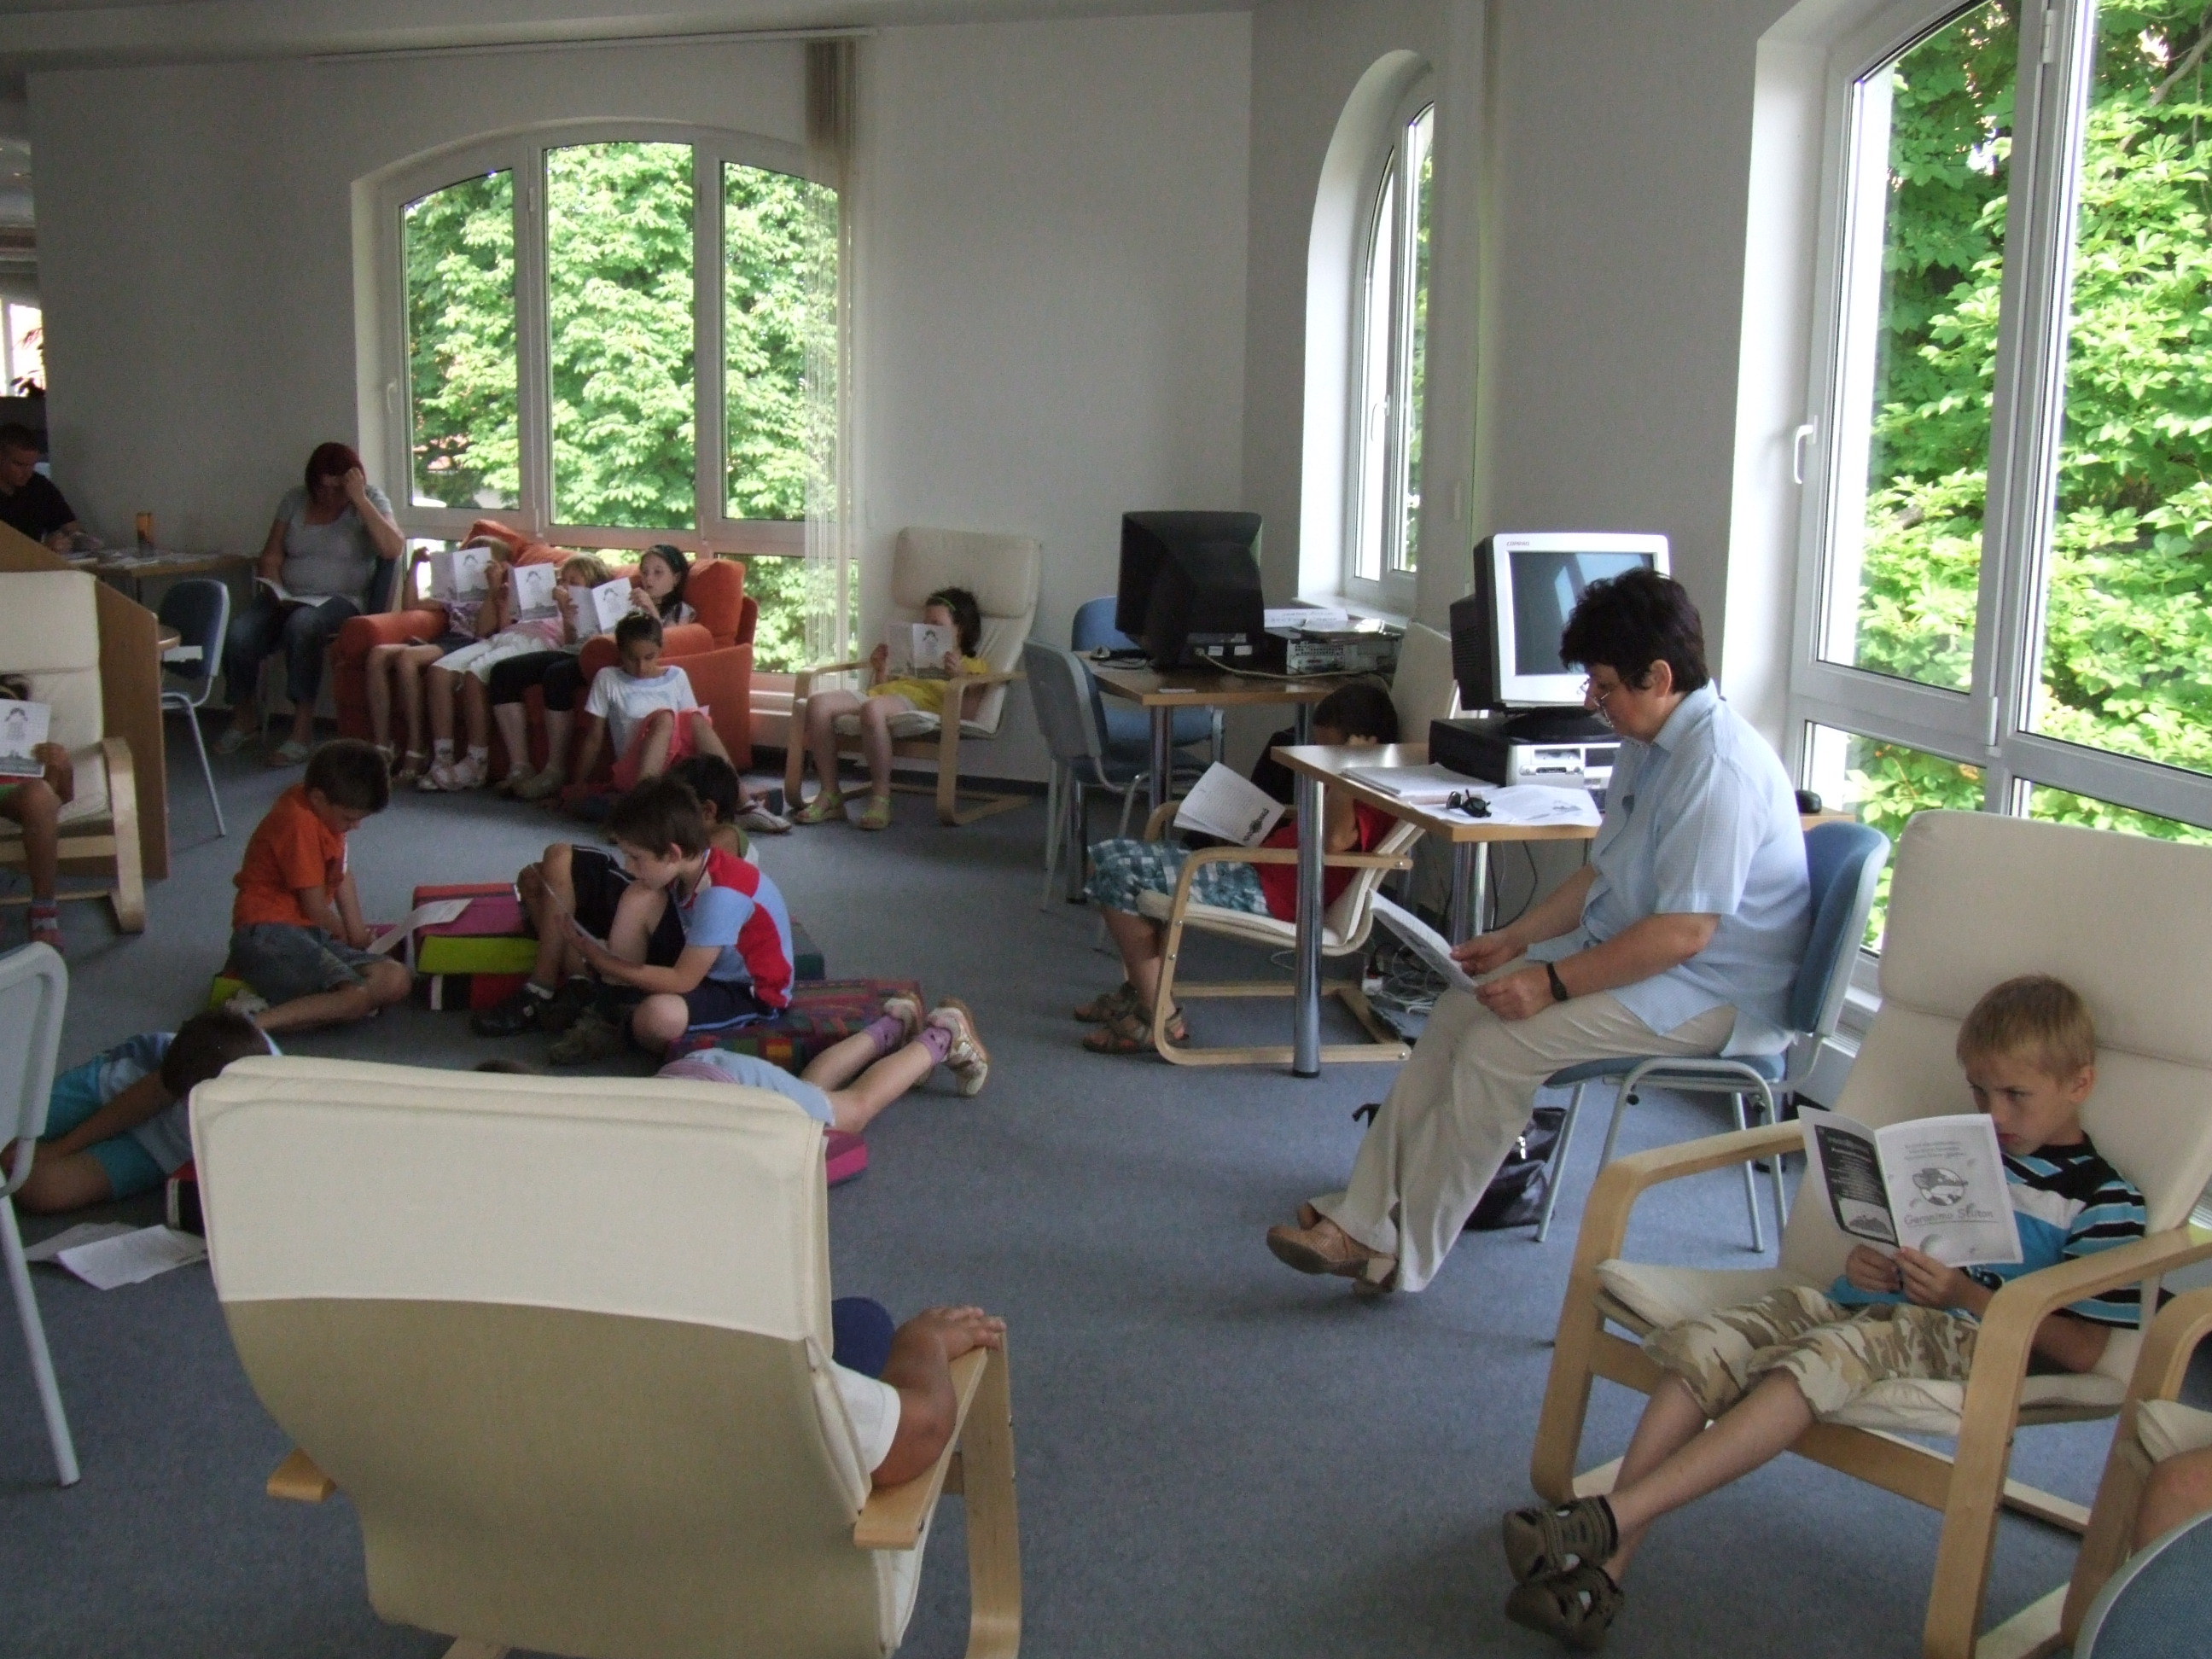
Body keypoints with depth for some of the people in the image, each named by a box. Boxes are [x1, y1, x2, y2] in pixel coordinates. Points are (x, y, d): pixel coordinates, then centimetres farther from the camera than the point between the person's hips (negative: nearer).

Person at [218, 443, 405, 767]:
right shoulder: (295, 501, 12)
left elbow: (393, 549, -18)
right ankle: (244, 715, 2)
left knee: (302, 625, -39)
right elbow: (271, 556, 12)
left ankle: (303, 728, -30)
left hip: (341, 600, -4)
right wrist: (275, 592, -8)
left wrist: (359, 499, -20)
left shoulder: (370, 500, 1)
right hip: (287, 598, 4)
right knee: (237, 633, -26)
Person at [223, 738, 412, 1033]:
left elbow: (342, 874, 18)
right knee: (360, 996, -30)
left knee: (396, 981, -12)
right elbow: (315, 908, -12)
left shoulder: (325, 809, 11)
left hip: (306, 932, 10)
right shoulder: (299, 823, -17)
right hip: (266, 934, -10)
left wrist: (358, 935, 9)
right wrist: (349, 941, 6)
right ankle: (257, 1022, -29)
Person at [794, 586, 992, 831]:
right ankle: (830, 795, -20)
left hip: (919, 704, -7)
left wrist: (957, 678, -10)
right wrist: (881, 670, 23)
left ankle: (880, 799, -34)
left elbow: (967, 713, 1)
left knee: (873, 708, -42)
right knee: (819, 703, -22)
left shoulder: (973, 666, 19)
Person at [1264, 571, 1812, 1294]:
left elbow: (1683, 934, -27)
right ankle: (1361, 1218, -5)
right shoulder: (1650, 747, 9)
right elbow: (1602, 874, 20)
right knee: (1458, 1013, -4)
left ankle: (1398, 1253, -11)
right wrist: (1516, 940, 8)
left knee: (1499, 1049, -22)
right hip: (1624, 948, 10)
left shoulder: (1718, 767, -24)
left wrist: (1555, 983, -23)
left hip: (1710, 991, -10)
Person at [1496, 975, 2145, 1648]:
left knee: (1820, 1360, -37)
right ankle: (1602, 1572, -28)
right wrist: (1865, 1260, 9)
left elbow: (2081, 1351, -4)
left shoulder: (2104, 1202, 4)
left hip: (1961, 1338, -6)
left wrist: (1963, 1292, -13)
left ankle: (1610, 1519, -43)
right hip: (1855, 1304, 6)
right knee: (1701, 1346, -21)